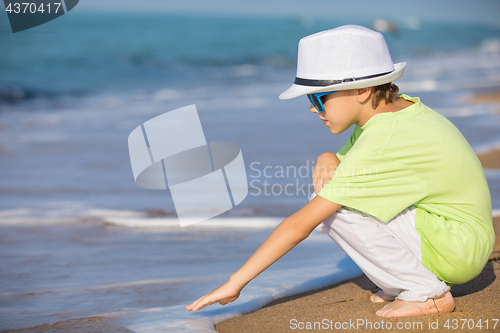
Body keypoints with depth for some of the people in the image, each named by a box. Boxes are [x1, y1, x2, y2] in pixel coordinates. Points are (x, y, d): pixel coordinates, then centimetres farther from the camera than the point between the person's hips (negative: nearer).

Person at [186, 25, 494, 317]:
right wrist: (327, 160, -14)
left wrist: (236, 282, -18)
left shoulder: (377, 147, -25)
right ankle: (403, 284, 8)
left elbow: (300, 224, -24)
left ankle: (428, 292, -9)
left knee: (334, 208, -18)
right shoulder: (395, 109, 2)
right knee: (331, 194, 3)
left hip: (458, 250, -9)